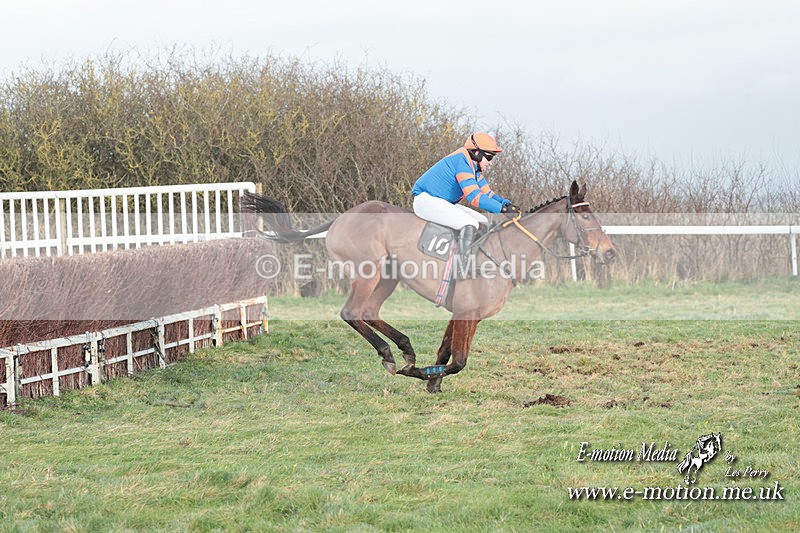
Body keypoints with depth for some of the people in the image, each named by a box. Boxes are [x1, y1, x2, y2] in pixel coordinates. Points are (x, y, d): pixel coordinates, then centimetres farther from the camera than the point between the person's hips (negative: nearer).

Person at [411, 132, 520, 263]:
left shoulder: (475, 168, 12)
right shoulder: (462, 160, -20)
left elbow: (487, 193, 16)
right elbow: (474, 197, -26)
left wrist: (507, 204, -3)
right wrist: (502, 208, -26)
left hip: (445, 204, 11)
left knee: (484, 222, 8)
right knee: (470, 224, -29)